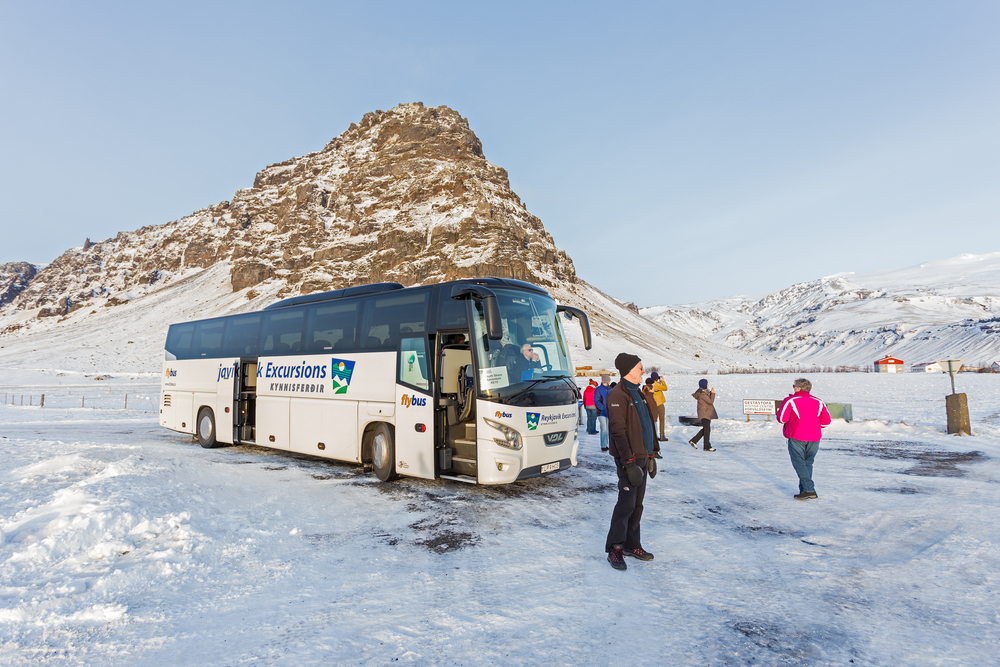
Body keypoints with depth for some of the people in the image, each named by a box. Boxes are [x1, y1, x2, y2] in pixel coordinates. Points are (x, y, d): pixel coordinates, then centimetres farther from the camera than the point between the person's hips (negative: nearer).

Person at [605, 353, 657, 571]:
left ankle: (632, 544, 24)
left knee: (637, 503, 13)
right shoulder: (618, 395, -14)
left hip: (641, 456, 9)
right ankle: (614, 549, 1)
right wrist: (629, 461, -23)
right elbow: (618, 431, -20)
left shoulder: (638, 394, 15)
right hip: (628, 458, -9)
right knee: (627, 502, -9)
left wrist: (650, 453, 20)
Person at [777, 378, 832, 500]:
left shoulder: (790, 401, -6)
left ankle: (809, 490, -11)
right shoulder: (818, 402, 9)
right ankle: (804, 489, 18)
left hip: (797, 437, -5)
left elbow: (782, 418, -10)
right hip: (814, 438, 5)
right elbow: (826, 421, 8)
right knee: (808, 463, 15)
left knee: (799, 463, -2)